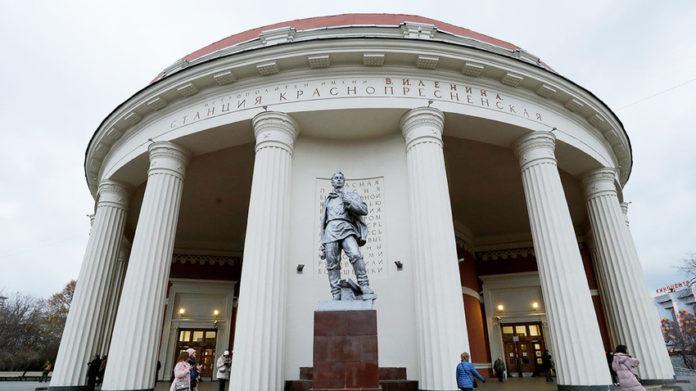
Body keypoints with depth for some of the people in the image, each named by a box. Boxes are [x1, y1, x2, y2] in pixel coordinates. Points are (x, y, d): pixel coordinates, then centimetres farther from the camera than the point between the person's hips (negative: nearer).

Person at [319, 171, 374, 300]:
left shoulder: (352, 195, 22)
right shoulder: (327, 201, 30)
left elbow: (364, 210, 7)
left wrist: (348, 201, -5)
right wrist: (322, 244, 19)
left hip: (346, 229, -2)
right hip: (330, 231, 3)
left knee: (356, 255, -26)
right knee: (332, 264, -8)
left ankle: (364, 286, -23)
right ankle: (336, 295, -7)